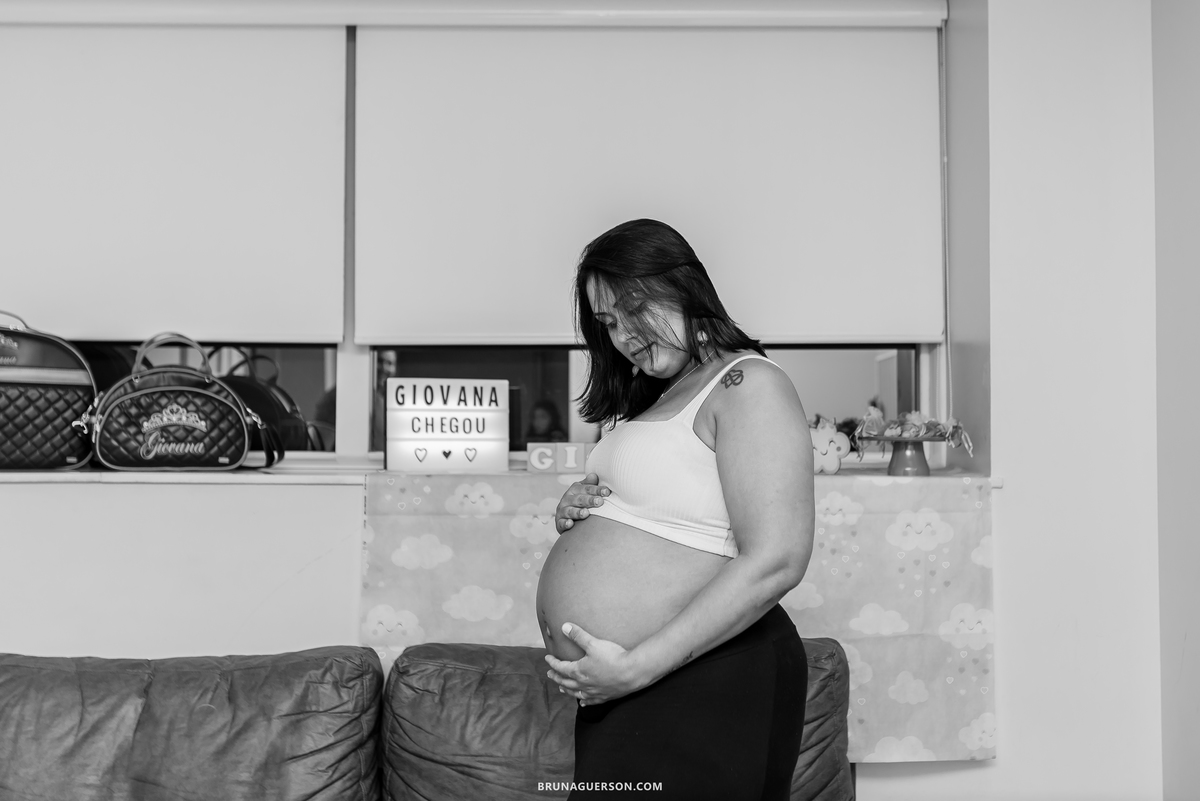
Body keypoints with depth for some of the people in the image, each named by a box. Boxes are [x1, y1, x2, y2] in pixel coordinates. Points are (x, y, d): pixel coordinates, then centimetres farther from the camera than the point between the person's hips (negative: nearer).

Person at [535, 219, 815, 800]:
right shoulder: (659, 400, 15)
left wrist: (634, 667, -22)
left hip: (701, 687, -8)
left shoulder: (748, 385, -12)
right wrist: (579, 514, 3)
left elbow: (775, 561, -22)